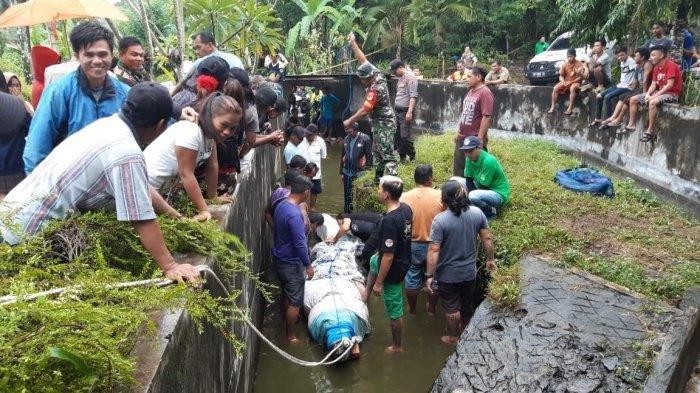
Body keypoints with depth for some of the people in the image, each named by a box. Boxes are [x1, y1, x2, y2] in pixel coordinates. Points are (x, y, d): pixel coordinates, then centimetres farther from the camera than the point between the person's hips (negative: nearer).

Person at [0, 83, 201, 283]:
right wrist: (170, 267, -22)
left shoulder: (108, 124, 6)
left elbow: (139, 188, 14)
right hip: (29, 229, -9)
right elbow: (143, 220, -25)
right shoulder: (126, 154, -23)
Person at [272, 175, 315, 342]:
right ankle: (290, 336, 18)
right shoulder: (294, 214, -29)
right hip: (291, 263, -9)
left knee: (285, 293, 27)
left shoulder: (281, 206, 0)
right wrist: (308, 265, -15)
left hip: (279, 258, 9)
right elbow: (300, 244, -26)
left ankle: (286, 321, 46)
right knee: (295, 301, 5)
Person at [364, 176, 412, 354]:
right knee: (373, 261, 37)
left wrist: (379, 282, -19)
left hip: (394, 269, -9)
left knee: (394, 310, 11)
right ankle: (366, 293, 56)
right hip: (404, 259, 9)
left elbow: (388, 256, -30)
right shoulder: (406, 208, -8)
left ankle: (397, 346, 30)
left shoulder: (389, 220, -35)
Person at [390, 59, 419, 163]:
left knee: (405, 136, -7)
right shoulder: (401, 78, 16)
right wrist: (395, 109, 15)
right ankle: (402, 156, 22)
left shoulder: (410, 77, -11)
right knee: (397, 135, 11)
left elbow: (413, 96, -18)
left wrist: (409, 112, -23)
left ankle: (412, 158, 7)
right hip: (398, 111, 9)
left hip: (405, 112, -9)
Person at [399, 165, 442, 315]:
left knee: (412, 278, 18)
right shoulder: (440, 196, -14)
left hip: (413, 245, 0)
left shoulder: (405, 197, -13)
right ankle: (431, 308, 37)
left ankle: (412, 309, 35)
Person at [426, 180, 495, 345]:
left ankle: (452, 337, 34)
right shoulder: (477, 213, -10)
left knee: (451, 309, 16)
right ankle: (465, 330, 47)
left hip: (448, 275, -4)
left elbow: (434, 250, -23)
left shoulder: (440, 220, -23)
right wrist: (490, 259, 14)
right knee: (467, 304, 26)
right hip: (469, 271, 4)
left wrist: (429, 275, -16)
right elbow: (487, 239, -1)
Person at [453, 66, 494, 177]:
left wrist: (480, 138, -23)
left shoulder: (485, 93, -16)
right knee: (458, 168, 16)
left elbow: (486, 117, -21)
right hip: (462, 138, 9)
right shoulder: (470, 91, 12)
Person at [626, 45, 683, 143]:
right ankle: (632, 125, 1)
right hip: (659, 92, 9)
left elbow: (670, 85, -22)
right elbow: (653, 84, 8)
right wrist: (648, 94, -13)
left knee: (653, 102, -39)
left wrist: (655, 96, -24)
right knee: (633, 99, 3)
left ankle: (650, 130, -31)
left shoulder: (670, 65, -15)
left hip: (671, 94, -9)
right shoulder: (656, 68, 11)